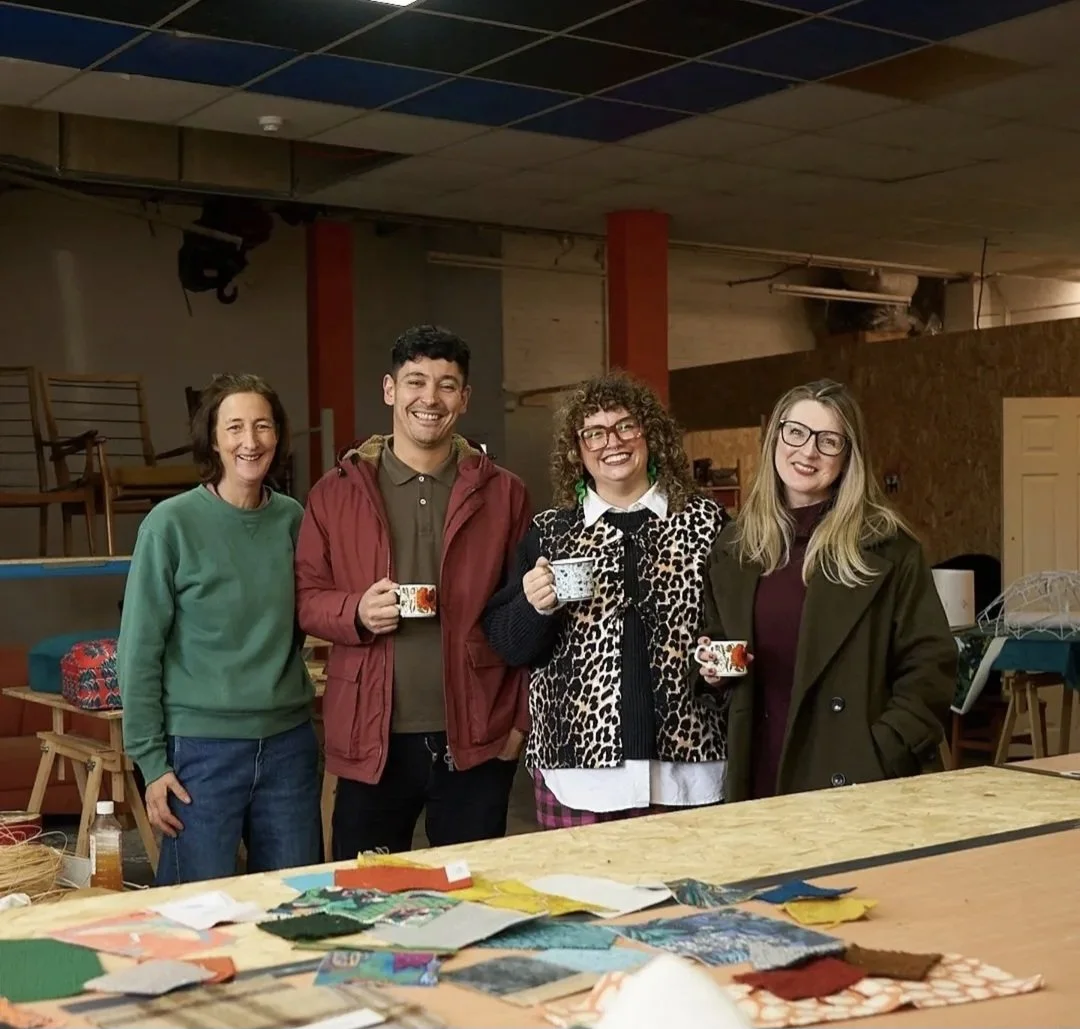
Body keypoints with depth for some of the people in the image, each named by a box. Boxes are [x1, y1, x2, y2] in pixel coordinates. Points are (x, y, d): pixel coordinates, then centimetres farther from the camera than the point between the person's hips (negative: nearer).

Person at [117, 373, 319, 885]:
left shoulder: (293, 519, 4)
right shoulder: (172, 524, -8)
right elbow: (139, 651, -6)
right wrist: (151, 760, -7)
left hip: (288, 742, 4)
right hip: (202, 748, -4)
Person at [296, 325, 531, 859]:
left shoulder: (502, 493, 5)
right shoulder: (336, 493, 4)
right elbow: (304, 597, 6)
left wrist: (521, 719, 1)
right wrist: (356, 612, -14)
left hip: (475, 741, 0)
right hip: (371, 741, 0)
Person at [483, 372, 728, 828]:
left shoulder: (704, 522, 4)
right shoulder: (548, 532, 6)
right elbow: (508, 645, 7)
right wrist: (535, 607, -12)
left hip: (686, 761, 0)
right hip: (578, 762, 0)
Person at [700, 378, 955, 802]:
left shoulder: (885, 546, -6)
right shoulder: (734, 546, 7)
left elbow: (930, 665, -6)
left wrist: (883, 756, -15)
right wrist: (714, 668, -1)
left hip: (850, 779, -4)